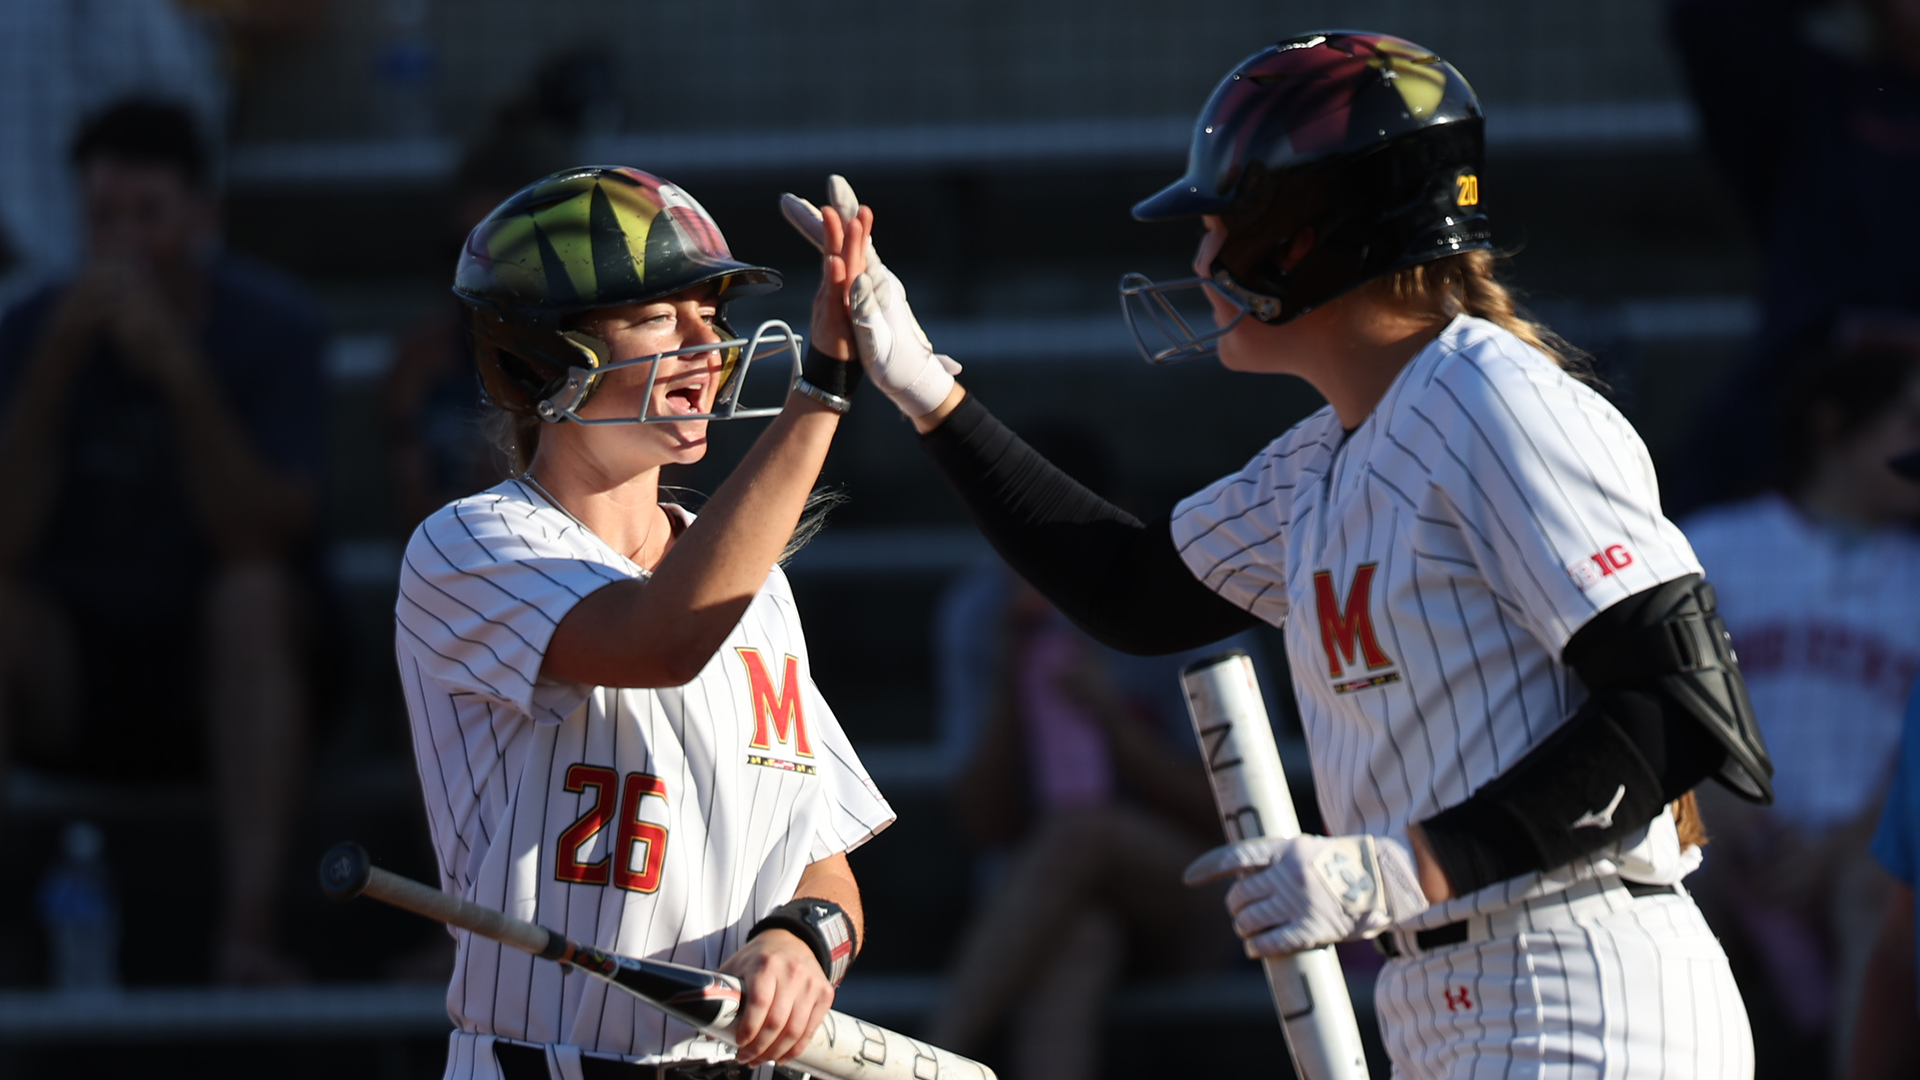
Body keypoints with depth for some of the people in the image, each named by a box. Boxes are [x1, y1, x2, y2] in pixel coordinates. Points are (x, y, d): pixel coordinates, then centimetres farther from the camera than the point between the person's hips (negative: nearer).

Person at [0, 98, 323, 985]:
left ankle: (249, 931, -44)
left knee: (254, 592, -33)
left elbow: (267, 541, -22)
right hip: (71, 671, 1)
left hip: (219, 677, -1)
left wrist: (183, 377, -32)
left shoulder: (271, 326, -10)